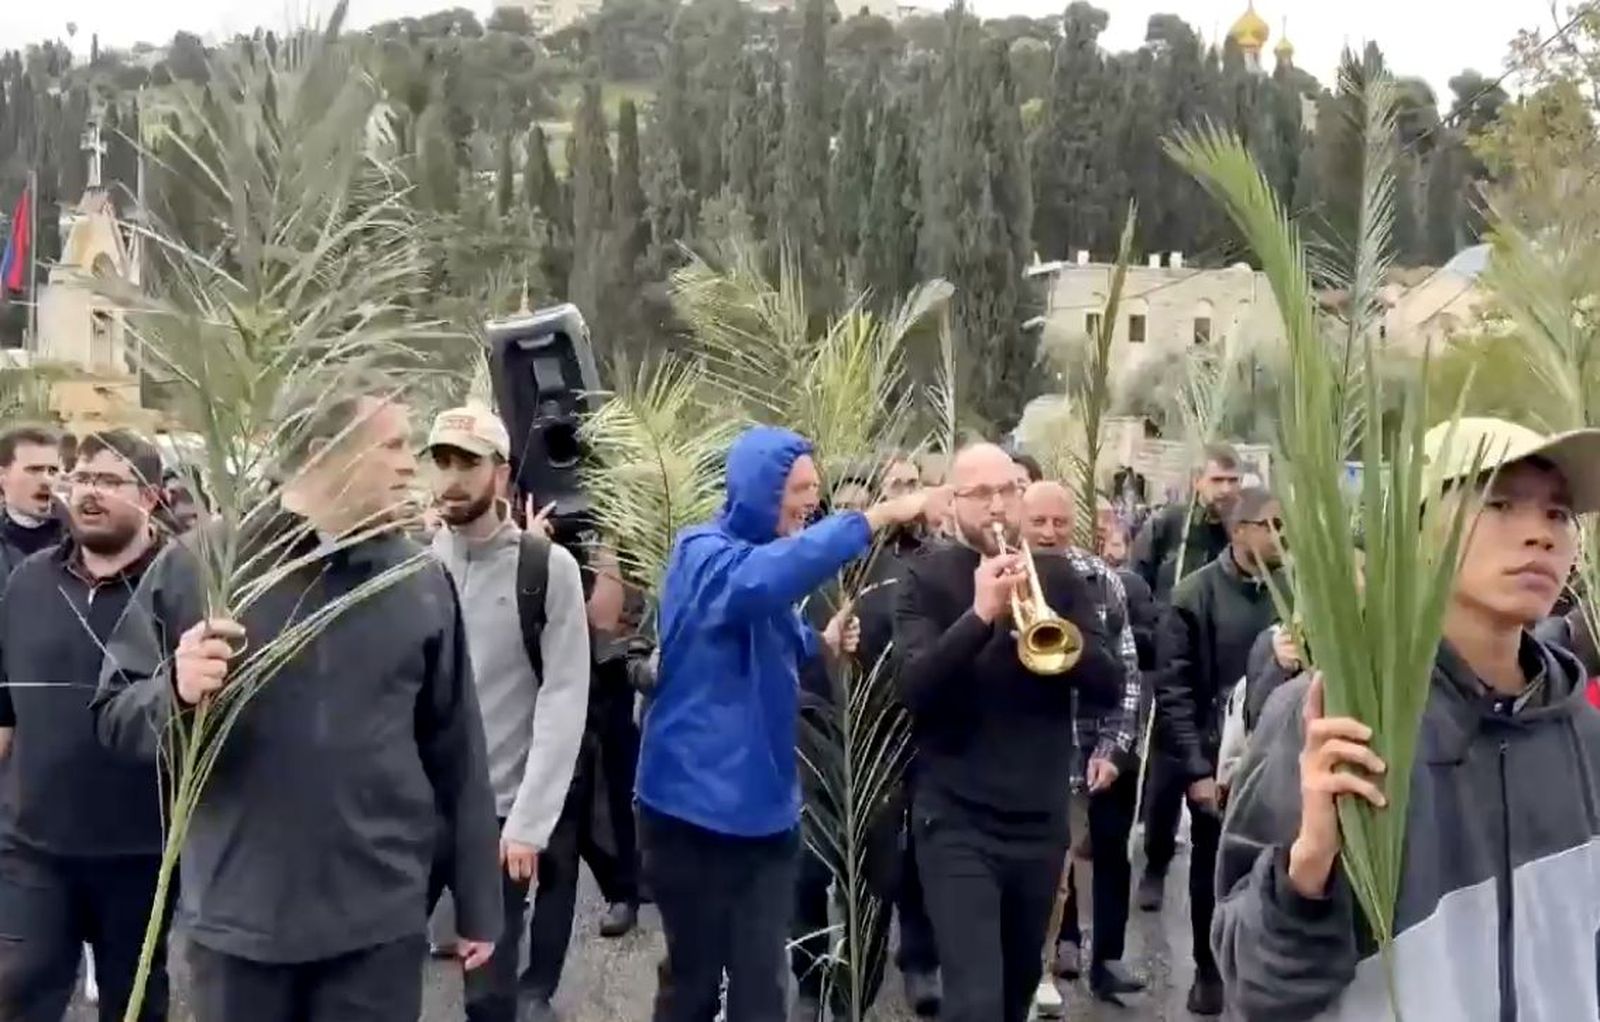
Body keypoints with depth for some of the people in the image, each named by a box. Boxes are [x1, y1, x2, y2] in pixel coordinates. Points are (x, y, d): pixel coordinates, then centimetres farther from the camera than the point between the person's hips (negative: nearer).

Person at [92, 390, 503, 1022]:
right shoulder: (195, 565, -4)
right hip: (236, 920, 0)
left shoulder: (421, 582, 0)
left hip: (380, 924, 1)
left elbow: (456, 753, 4)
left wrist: (478, 904, 8)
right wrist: (175, 692, -22)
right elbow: (115, 716, 0)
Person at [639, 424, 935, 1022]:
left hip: (765, 805, 7)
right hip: (696, 806, -7)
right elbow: (766, 578, -38)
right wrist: (876, 517, -39)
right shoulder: (703, 553, -14)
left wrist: (822, 643, 5)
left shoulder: (766, 556, 11)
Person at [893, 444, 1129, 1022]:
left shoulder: (1058, 577, 5)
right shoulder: (926, 580, -4)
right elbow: (913, 687, -17)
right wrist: (980, 614, -29)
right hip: (956, 820, -4)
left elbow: (1110, 686, -3)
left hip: (1041, 819, 4)